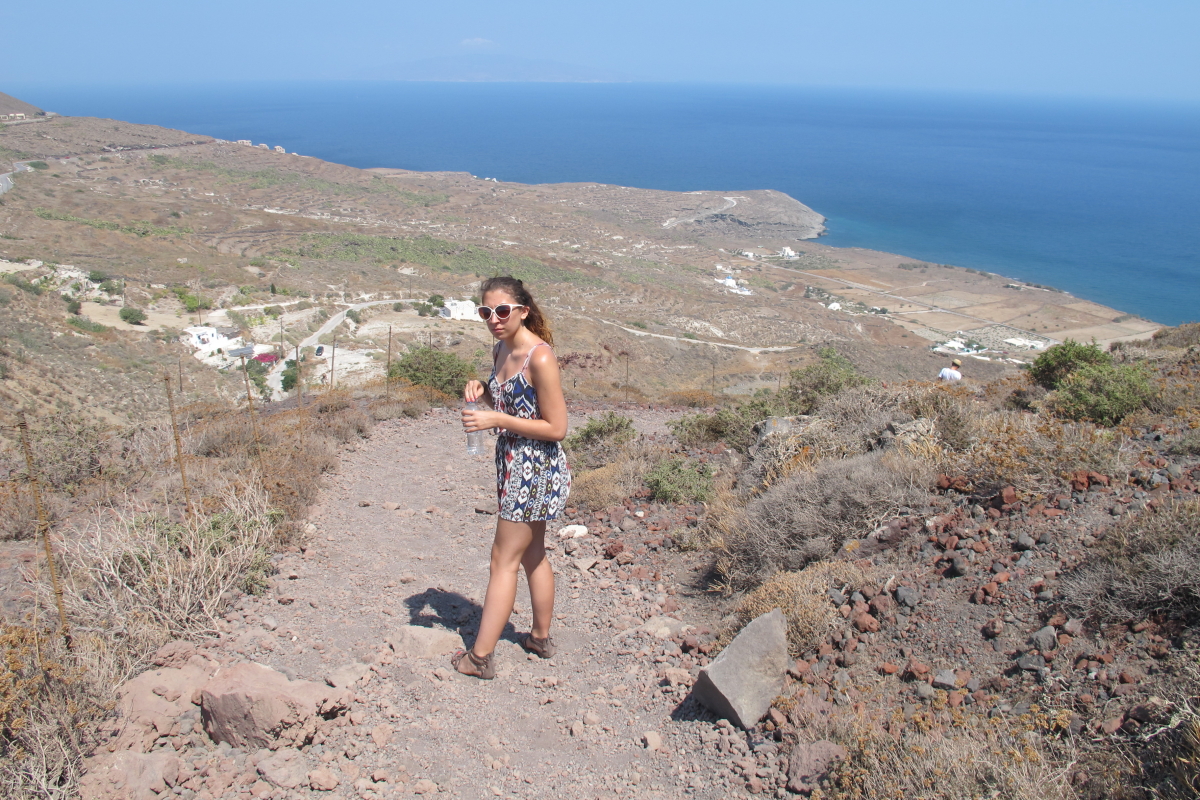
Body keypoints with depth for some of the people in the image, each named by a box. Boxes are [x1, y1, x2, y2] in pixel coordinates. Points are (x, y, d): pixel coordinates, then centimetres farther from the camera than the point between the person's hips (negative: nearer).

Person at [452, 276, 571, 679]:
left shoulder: (540, 358, -22)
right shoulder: (500, 350, 5)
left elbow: (556, 427, -20)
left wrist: (495, 420, -22)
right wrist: (481, 391, -2)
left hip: (536, 469, -9)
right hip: (515, 465, 9)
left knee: (504, 560, -1)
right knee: (532, 554, 20)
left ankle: (480, 657, 10)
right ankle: (541, 637, 36)